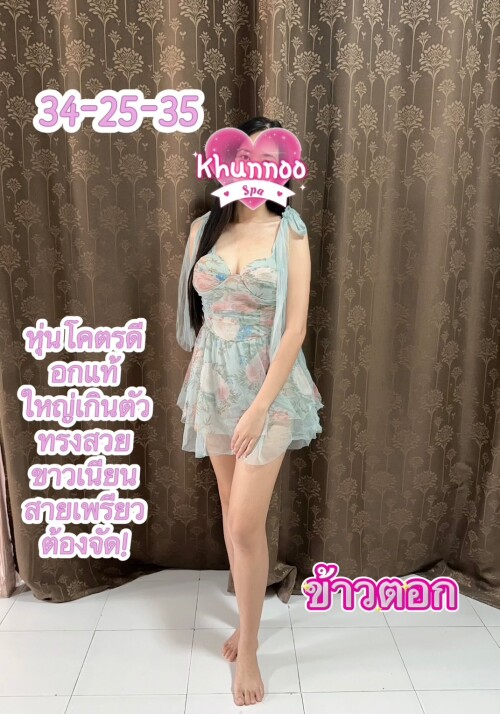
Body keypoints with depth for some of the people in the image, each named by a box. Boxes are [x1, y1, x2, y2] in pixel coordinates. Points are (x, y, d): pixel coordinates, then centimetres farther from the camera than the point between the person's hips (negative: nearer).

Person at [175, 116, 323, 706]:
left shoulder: (290, 235, -7)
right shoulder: (204, 228, 4)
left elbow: (295, 329, -12)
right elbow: (194, 312, 11)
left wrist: (259, 407, -17)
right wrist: (198, 381, 13)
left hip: (268, 388, -4)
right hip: (212, 385, 4)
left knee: (246, 525, -2)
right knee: (232, 513, 15)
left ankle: (248, 648, 20)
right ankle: (249, 619, 37)